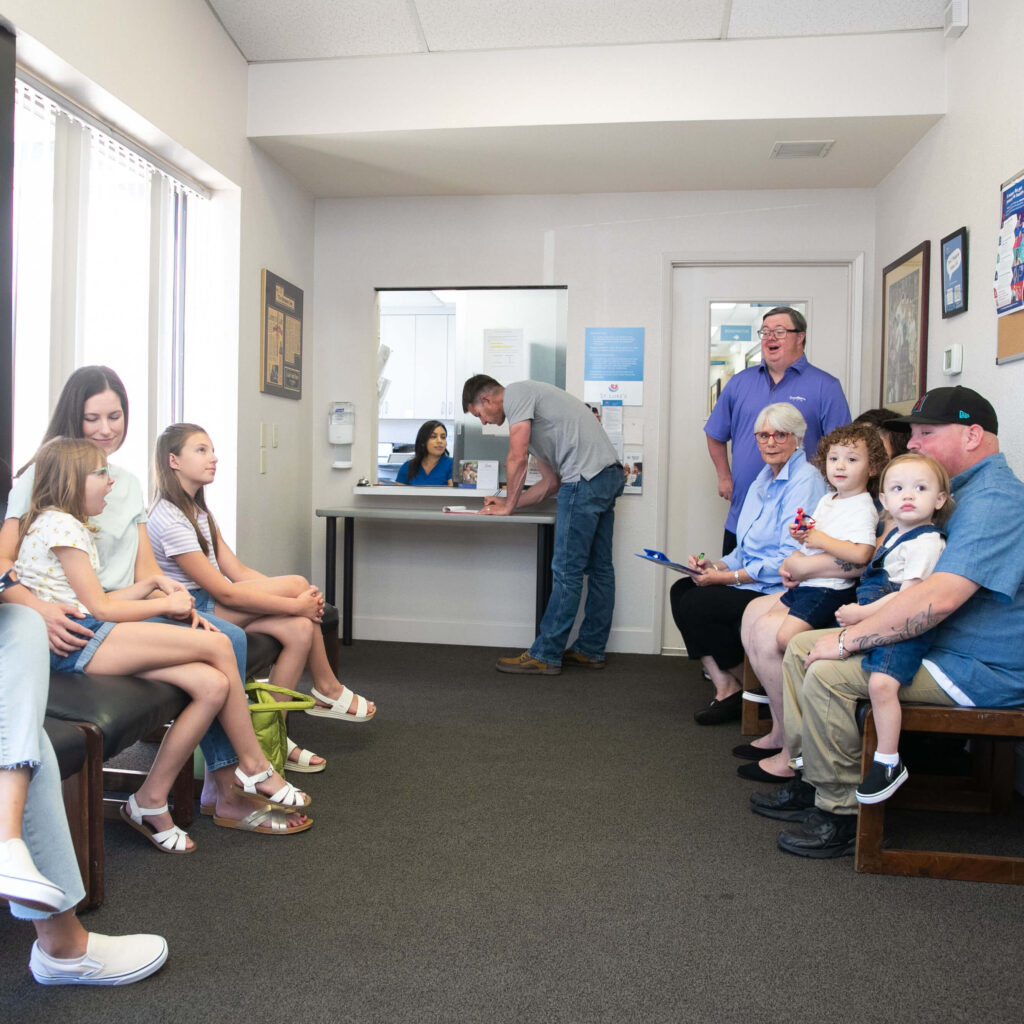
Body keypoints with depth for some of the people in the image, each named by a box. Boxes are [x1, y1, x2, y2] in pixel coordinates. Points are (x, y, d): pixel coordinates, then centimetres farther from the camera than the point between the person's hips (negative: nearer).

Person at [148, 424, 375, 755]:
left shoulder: (198, 512, 14)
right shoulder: (170, 521, -17)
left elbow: (238, 571, 7)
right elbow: (224, 592, -20)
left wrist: (299, 602, -7)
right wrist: (295, 603, -17)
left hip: (209, 607, 9)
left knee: (300, 629, -13)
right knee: (297, 584, -19)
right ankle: (327, 690, -4)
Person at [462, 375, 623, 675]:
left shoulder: (516, 393, -1)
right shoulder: (528, 415, 28)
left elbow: (517, 459, -9)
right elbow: (551, 482, 25)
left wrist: (508, 506, 3)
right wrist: (507, 504, 22)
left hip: (586, 476, -11)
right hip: (610, 474, 11)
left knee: (567, 571, -7)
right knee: (598, 567, 12)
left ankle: (545, 655, -3)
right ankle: (590, 650, 20)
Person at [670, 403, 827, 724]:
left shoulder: (806, 481, -14)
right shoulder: (765, 478, 16)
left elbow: (791, 558, -21)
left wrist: (729, 576, -19)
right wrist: (717, 565, 0)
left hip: (782, 589, -10)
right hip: (751, 579, 10)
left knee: (698, 604, -19)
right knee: (681, 590, -2)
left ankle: (744, 686, 2)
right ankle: (724, 688, -4)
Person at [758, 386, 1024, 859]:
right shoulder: (963, 491, 16)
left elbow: (939, 598, -32)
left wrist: (848, 639, -26)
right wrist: (863, 613, 10)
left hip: (980, 671, -11)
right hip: (936, 643, 11)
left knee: (828, 673, -25)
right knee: (801, 647, 6)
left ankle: (842, 814, -10)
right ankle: (811, 780, 12)